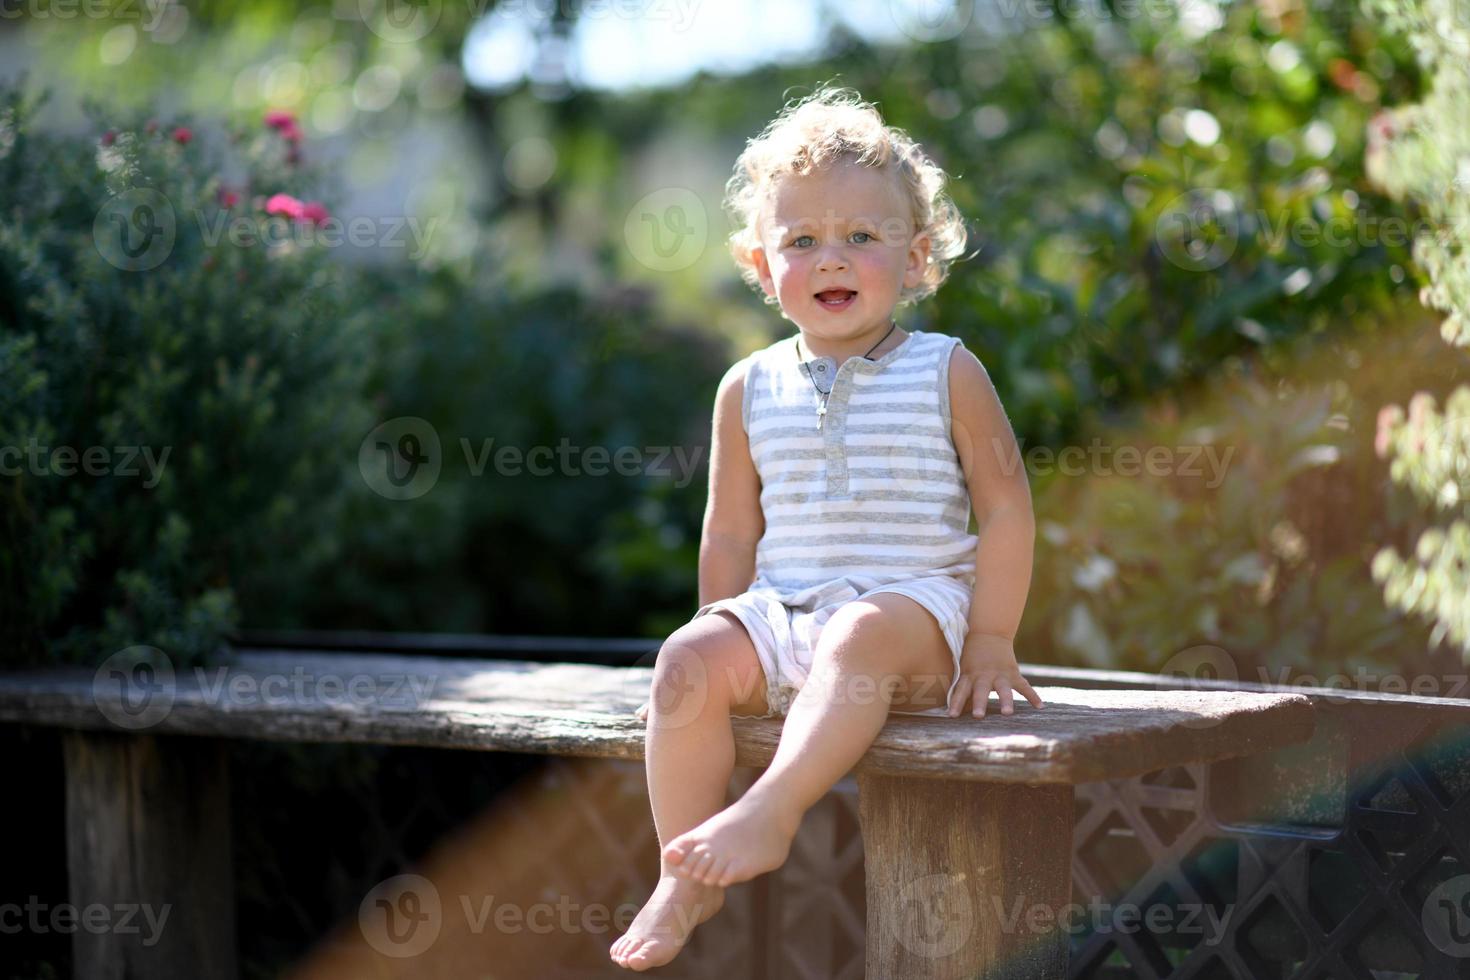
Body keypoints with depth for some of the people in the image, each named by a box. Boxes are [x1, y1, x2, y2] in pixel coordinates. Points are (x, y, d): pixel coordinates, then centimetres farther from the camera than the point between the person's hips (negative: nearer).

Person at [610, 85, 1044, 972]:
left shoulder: (946, 373, 2)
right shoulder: (751, 390, 11)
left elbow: (1006, 508, 1)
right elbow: (733, 533, 17)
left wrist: (990, 643, -6)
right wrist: (726, 646, 10)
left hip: (912, 608, -3)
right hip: (781, 612, 4)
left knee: (859, 638, -38)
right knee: (688, 663, -24)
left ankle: (771, 813, -45)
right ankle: (685, 877, -18)